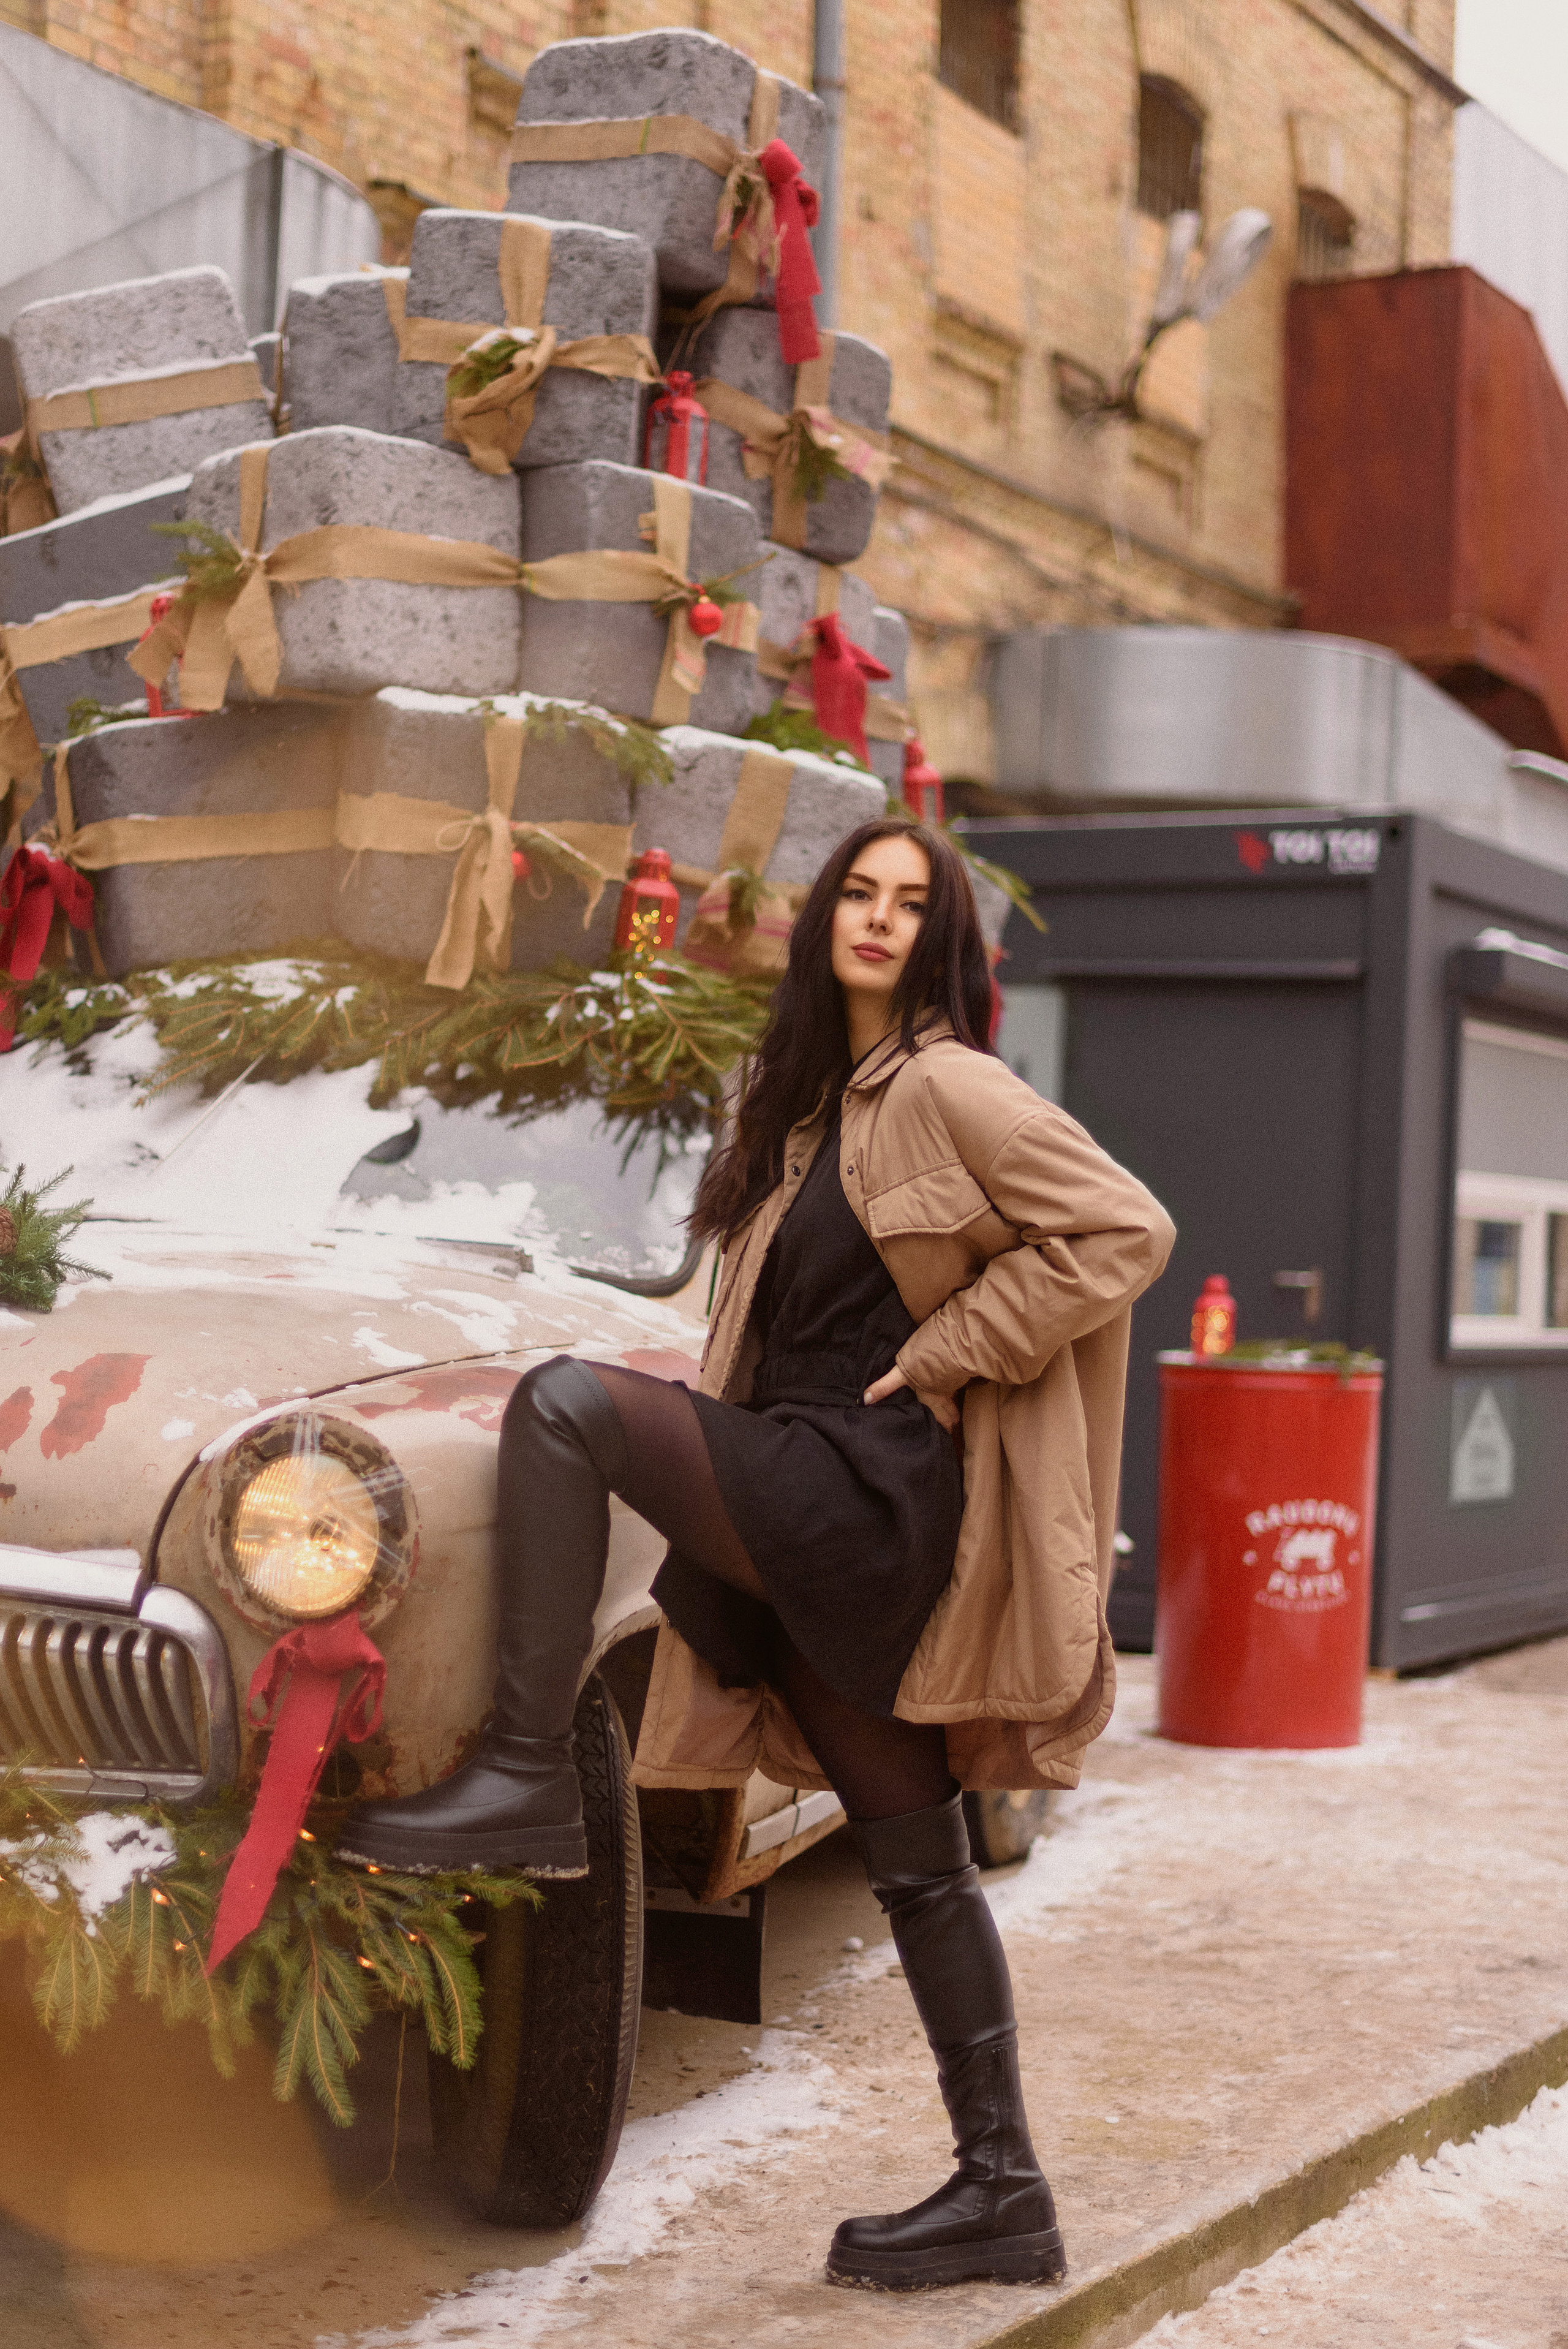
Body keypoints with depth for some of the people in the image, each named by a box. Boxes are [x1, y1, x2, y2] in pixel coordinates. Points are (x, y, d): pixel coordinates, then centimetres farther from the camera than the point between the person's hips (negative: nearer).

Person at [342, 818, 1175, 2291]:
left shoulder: (945, 1089, -6)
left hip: (863, 1499, -9)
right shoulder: (813, 1104, 20)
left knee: (563, 1404, -21)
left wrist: (954, 1355, -12)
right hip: (801, 1525, 9)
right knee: (913, 1863, 10)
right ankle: (1001, 2195, 17)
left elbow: (1126, 1231, -14)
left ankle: (522, 1779, -20)